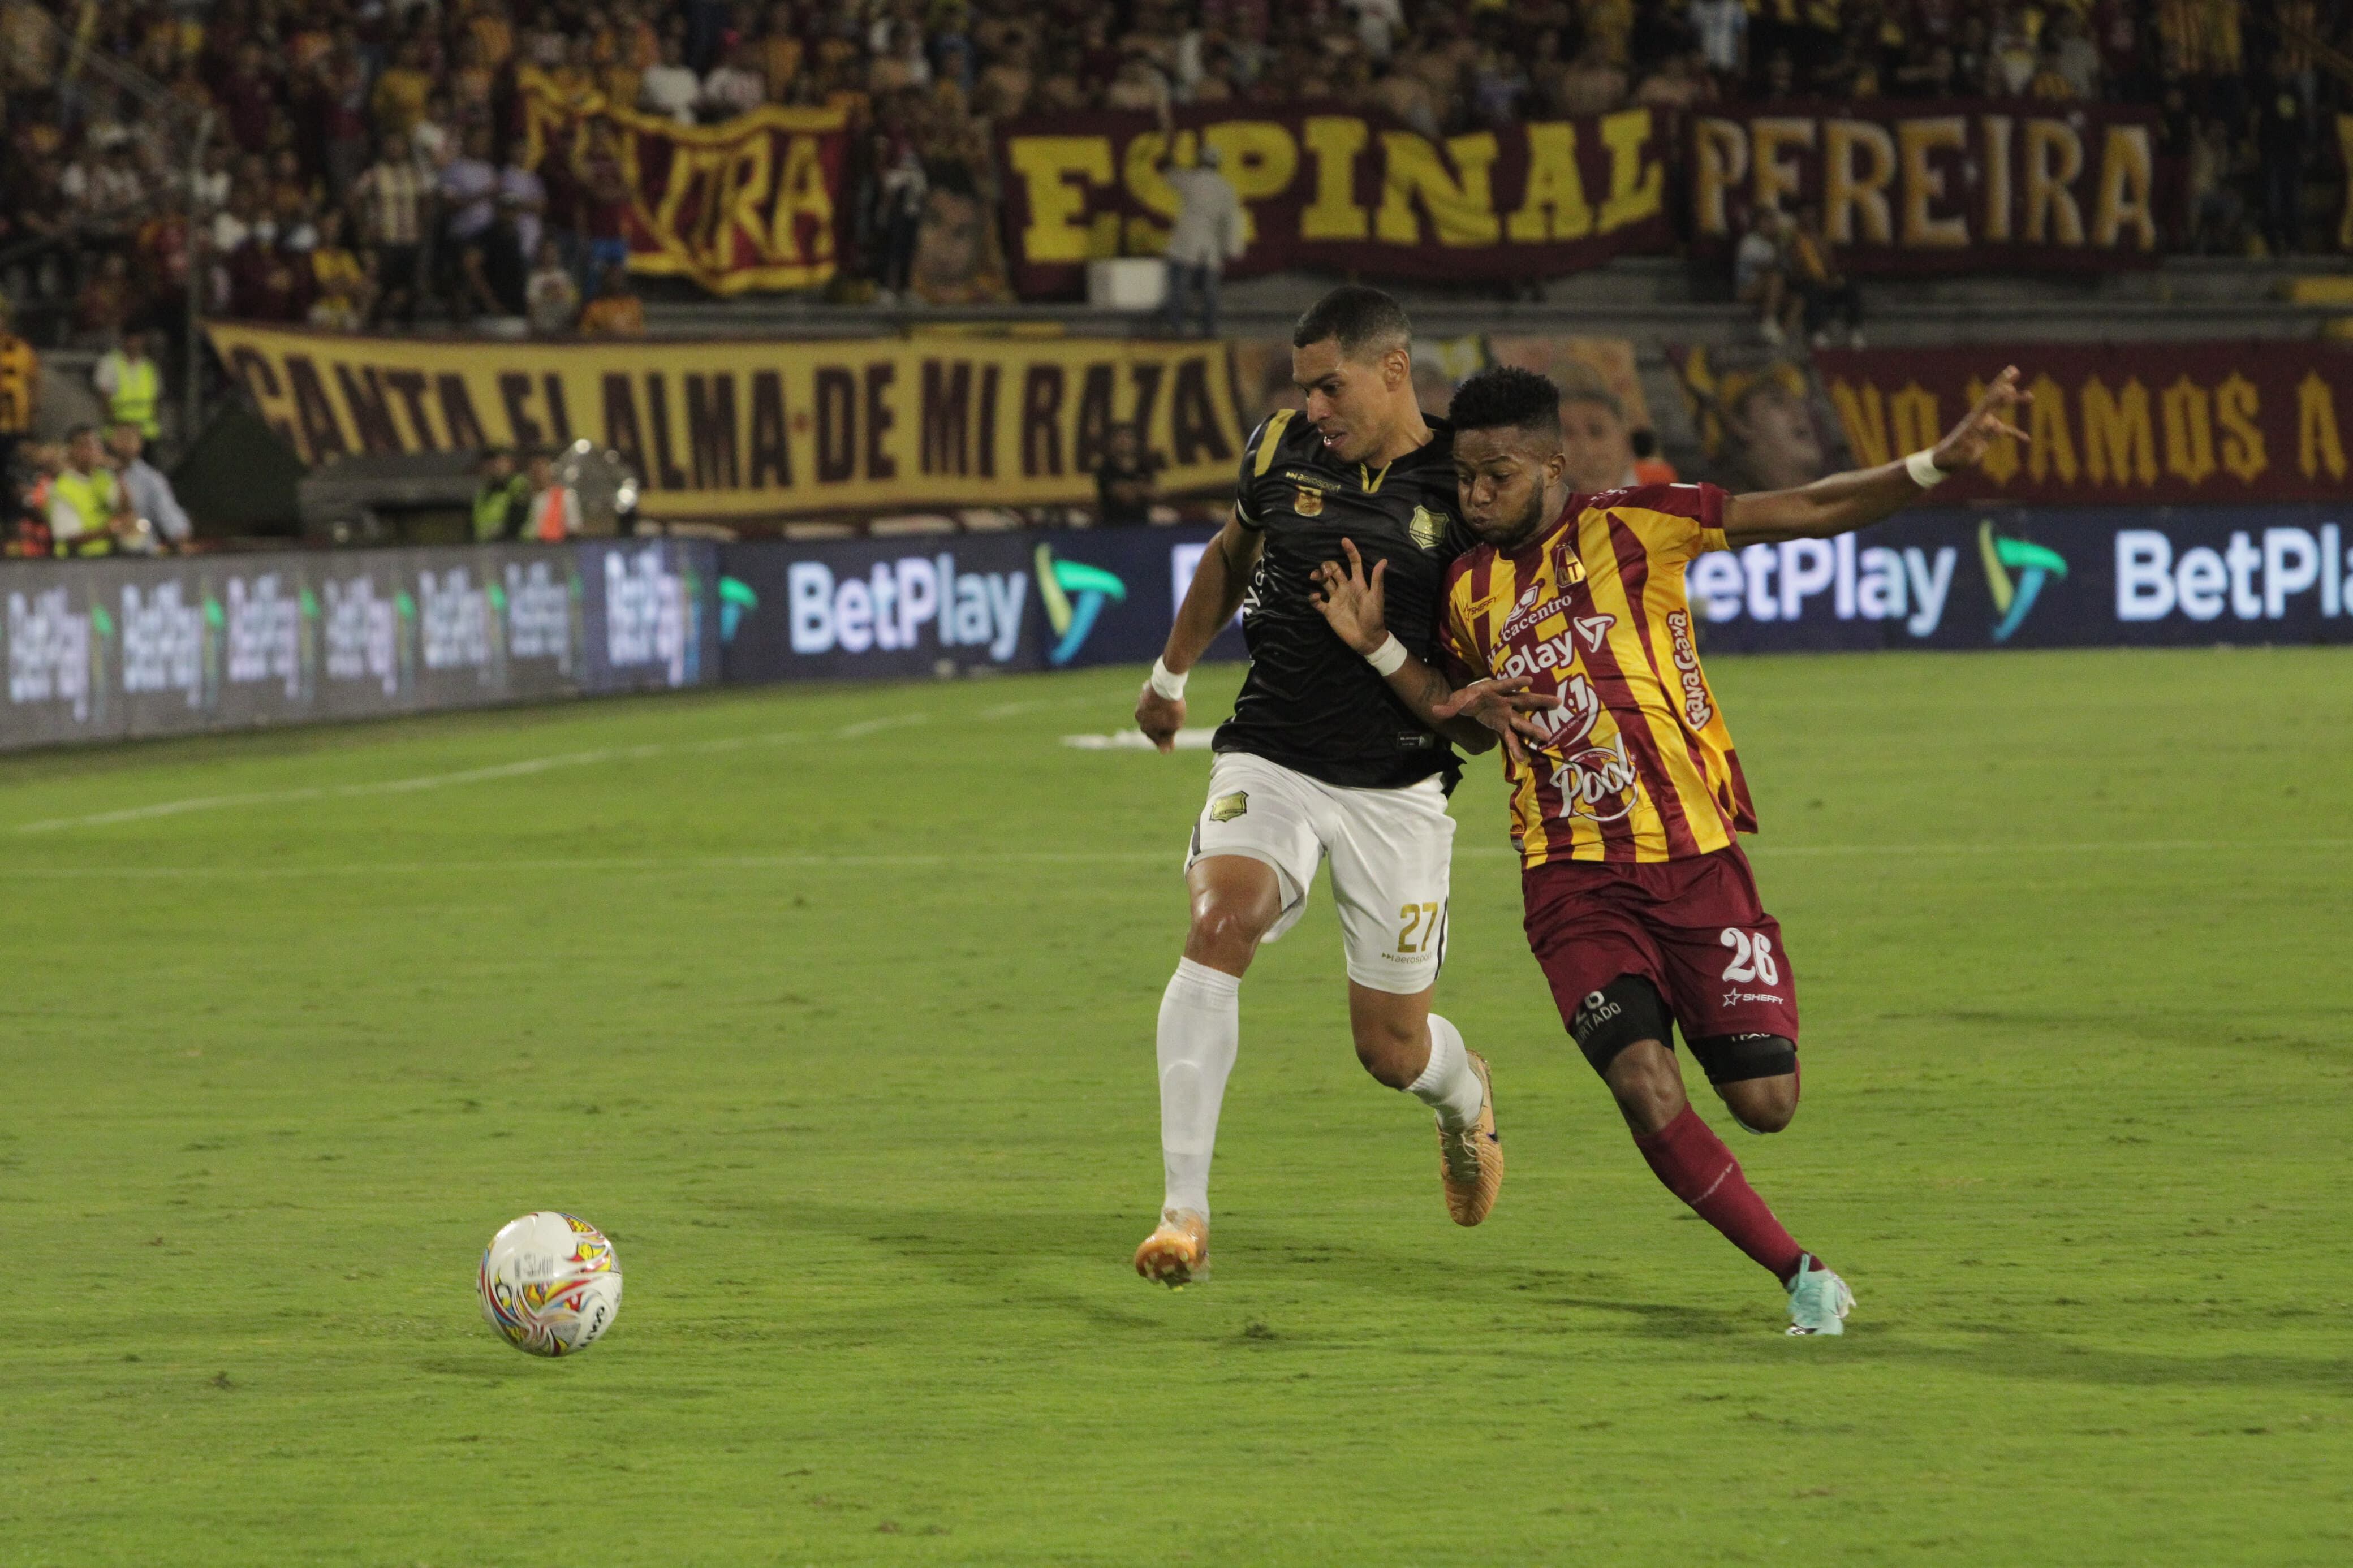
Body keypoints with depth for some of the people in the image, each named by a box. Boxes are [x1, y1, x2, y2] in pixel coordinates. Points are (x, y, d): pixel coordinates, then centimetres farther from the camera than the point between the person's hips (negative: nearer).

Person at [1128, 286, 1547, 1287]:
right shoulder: (1281, 451, 2)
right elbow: (1230, 557, 24)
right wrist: (1171, 675, 31)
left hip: (1398, 789, -1)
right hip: (1269, 760, 2)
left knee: (1393, 1049, 5)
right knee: (1219, 925, -28)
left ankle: (1463, 1094, 46)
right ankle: (1184, 1210, -30)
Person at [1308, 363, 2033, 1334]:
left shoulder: (1628, 528, -5)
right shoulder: (1471, 589, 9)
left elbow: (1804, 513, -7)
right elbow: (1450, 704, 27)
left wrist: (1939, 464, -17)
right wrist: (1379, 645, 9)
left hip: (1693, 858, -2)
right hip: (1572, 879, 2)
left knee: (1765, 1103, -5)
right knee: (1645, 1088, -18)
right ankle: (1801, 1275, -1)